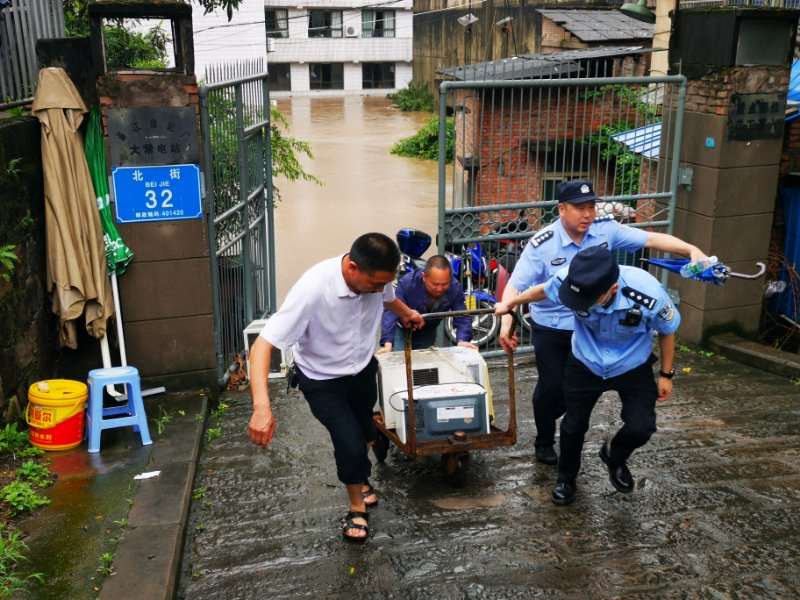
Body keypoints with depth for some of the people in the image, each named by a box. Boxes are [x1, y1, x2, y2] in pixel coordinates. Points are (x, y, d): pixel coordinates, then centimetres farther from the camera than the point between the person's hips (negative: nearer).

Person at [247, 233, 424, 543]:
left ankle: (360, 481, 53)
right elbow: (263, 344, -38)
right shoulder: (313, 289, -38)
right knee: (350, 445, -12)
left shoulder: (376, 276, -21)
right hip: (323, 380, -5)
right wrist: (262, 406, -49)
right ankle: (357, 506, 18)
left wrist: (407, 314, 29)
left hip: (362, 369, 5)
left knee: (365, 433, 20)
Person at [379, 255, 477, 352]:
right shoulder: (407, 283, -35)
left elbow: (462, 316, -26)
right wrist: (388, 344, -55)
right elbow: (391, 312, -42)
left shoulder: (455, 288, -26)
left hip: (428, 333, 3)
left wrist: (462, 341, -47)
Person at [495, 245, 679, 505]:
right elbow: (542, 290, -6)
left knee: (640, 428, -13)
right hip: (585, 364, 1)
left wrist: (666, 374, -2)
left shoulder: (648, 295, -36)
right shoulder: (570, 280, -32)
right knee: (573, 425, 9)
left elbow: (667, 331, -13)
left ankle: (614, 456, 23)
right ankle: (566, 477, 39)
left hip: (632, 367, -1)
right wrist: (509, 304, 8)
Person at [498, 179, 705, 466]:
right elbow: (515, 285, -23)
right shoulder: (542, 245, -21)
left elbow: (651, 239, -11)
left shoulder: (606, 229, -11)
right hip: (551, 330, -3)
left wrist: (691, 250, -23)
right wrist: (506, 321, -38)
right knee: (552, 387, 3)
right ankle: (544, 442, 29)